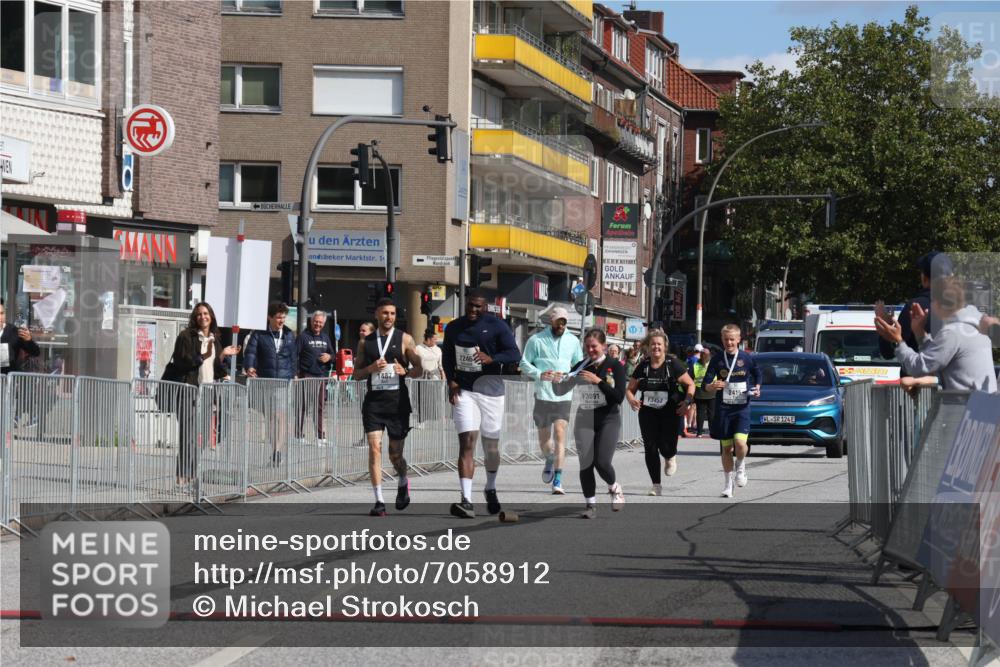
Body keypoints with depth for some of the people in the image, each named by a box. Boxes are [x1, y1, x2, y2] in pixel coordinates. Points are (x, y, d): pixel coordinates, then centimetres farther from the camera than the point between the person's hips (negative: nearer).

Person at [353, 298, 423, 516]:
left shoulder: (404, 339, 4)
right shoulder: (366, 342, 10)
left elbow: (418, 369, 4)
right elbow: (357, 374, 13)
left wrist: (404, 371, -17)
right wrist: (371, 368, -8)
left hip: (397, 400, -1)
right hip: (373, 400, 1)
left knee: (395, 453, 5)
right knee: (374, 447, -12)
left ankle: (402, 483, 38)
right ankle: (379, 501, -11)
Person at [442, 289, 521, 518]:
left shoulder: (497, 326, -4)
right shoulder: (454, 328, 8)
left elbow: (514, 355, -11)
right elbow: (447, 357, 18)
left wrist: (491, 359, -29)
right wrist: (451, 380, 0)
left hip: (490, 390, -1)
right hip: (463, 390, 1)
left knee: (491, 444, 10)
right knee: (467, 443, -13)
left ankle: (491, 489, 37)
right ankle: (466, 500, -22)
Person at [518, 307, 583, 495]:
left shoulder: (572, 342, 8)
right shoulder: (536, 340, 1)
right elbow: (524, 363, 3)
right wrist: (539, 374, -14)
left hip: (564, 396, 0)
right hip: (542, 394, 0)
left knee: (560, 435, -12)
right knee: (544, 437, 8)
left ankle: (557, 481, -13)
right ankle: (549, 461, 41)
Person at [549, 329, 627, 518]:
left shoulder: (614, 366, -3)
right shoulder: (581, 367, 5)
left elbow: (619, 397, -11)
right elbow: (561, 391, 8)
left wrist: (598, 381, -19)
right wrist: (556, 381, -14)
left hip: (608, 419, -3)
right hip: (584, 419, 3)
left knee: (602, 462, -15)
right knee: (586, 464, -4)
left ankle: (615, 488, 16)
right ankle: (591, 505, 7)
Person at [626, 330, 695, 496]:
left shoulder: (673, 364, -5)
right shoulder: (643, 367, 4)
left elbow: (690, 384, 2)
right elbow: (630, 389, 11)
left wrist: (688, 401, -15)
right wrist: (632, 400, -11)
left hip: (670, 412, -3)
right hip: (648, 412, 3)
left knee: (666, 447, -11)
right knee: (650, 448, -3)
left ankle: (670, 457, 28)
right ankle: (656, 485, 7)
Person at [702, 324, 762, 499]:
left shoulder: (746, 358, 0)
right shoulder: (717, 359, 0)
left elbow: (757, 374, 17)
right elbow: (705, 383, -1)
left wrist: (756, 389, -1)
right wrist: (711, 386, -24)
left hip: (742, 407, -1)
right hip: (723, 409, 1)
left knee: (740, 442, -20)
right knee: (726, 448, 6)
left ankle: (741, 466, 12)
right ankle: (728, 483, 20)